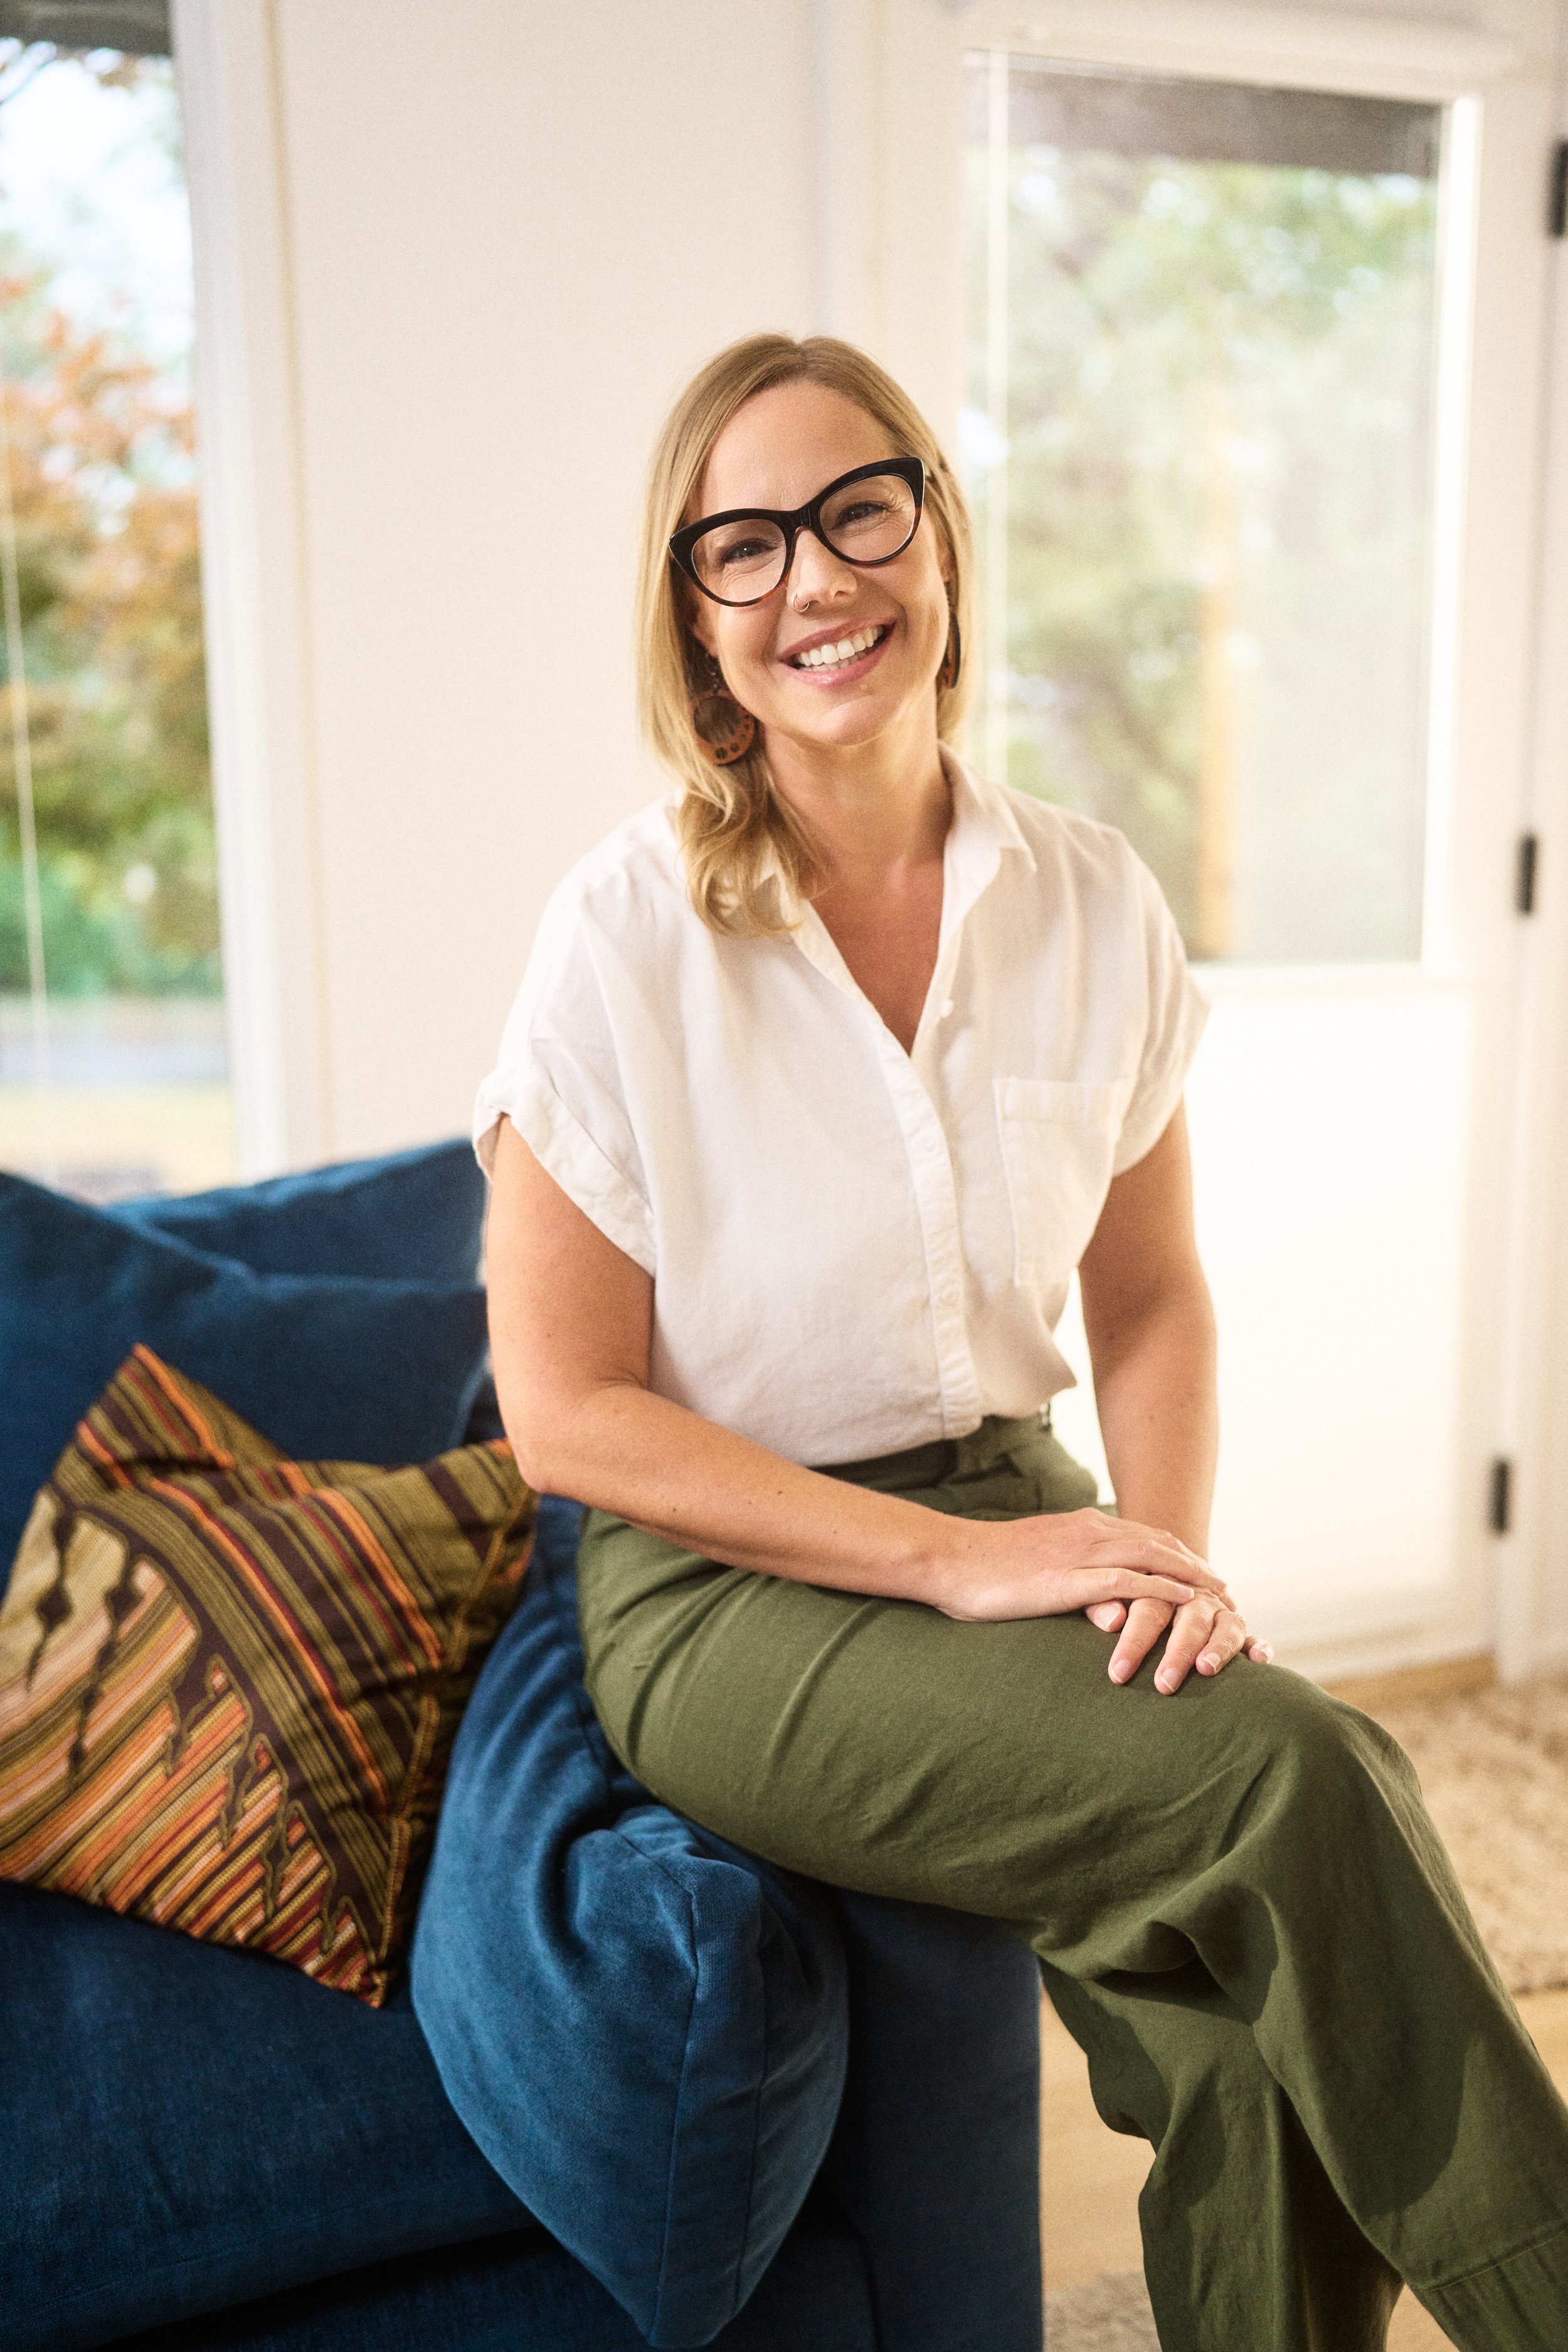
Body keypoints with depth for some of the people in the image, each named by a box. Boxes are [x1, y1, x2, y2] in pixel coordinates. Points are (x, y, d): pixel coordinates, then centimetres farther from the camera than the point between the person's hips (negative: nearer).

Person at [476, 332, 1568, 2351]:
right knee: (1297, 1781, -25)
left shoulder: (1091, 905, 1)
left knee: (1257, 2062, -20)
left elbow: (1150, 1297, 10)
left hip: (1014, 1509, 4)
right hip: (728, 1594, -3)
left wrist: (1172, 1557, -8)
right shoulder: (627, 937, -11)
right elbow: (569, 1416, -10)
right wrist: (954, 1562, -16)